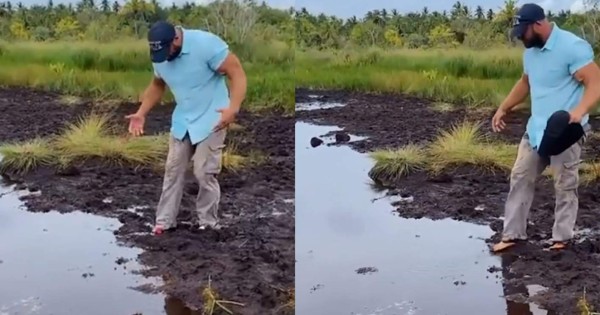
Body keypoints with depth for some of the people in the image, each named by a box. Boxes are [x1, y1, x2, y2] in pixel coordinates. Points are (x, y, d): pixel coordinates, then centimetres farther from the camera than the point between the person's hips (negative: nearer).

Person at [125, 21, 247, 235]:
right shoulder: (159, 57, -5)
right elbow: (157, 85, 14)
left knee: (204, 173, -7)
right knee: (173, 170, 9)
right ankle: (165, 221, 21)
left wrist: (233, 108, -39)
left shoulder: (206, 44, -26)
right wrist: (141, 113, 2)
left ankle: (209, 224, 9)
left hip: (211, 119, -6)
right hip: (182, 120, 6)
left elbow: (237, 74, -24)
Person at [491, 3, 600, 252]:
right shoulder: (530, 51, 9)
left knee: (565, 187, 4)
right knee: (520, 178, 10)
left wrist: (580, 110, -41)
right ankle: (513, 234, 19)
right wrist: (503, 108, 19)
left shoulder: (572, 47, -18)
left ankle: (562, 238, 17)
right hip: (536, 129, 8)